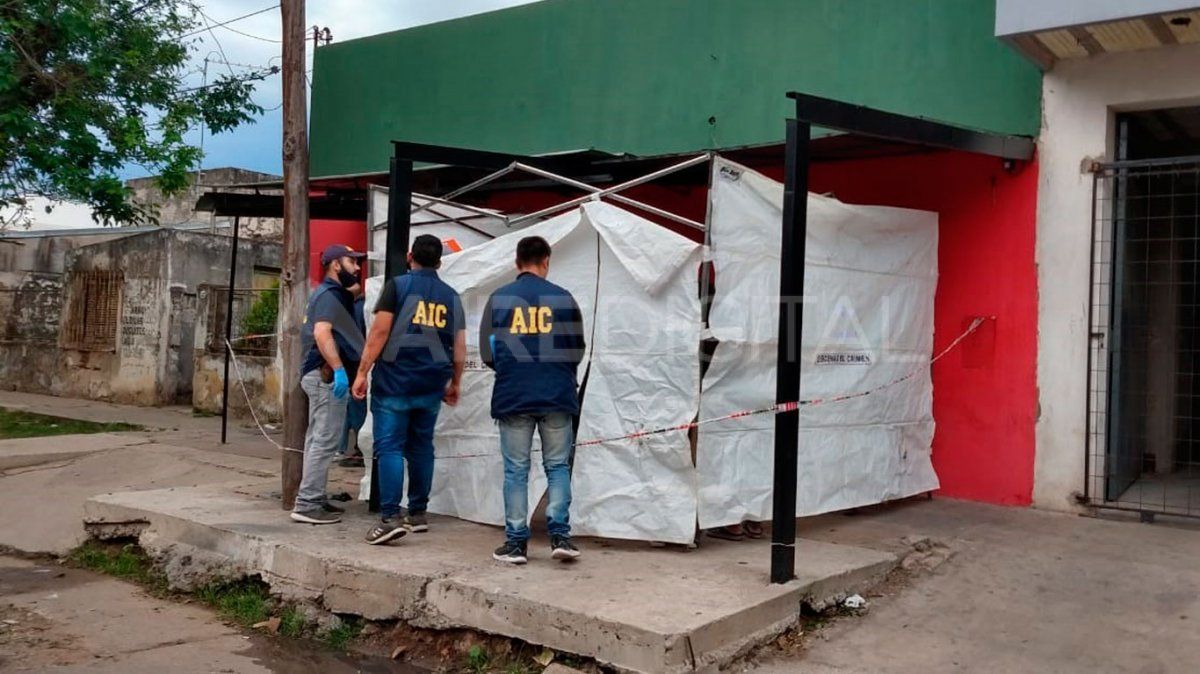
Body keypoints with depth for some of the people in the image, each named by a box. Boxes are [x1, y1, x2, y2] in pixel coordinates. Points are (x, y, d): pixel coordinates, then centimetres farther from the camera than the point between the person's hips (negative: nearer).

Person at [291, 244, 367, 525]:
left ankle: (313, 499, 20)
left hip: (320, 374, 11)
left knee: (317, 439, 13)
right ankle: (307, 504, -10)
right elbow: (322, 332, -25)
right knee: (325, 441, -10)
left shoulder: (329, 293, 20)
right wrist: (339, 369, -30)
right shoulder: (330, 294, -11)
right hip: (327, 374, -11)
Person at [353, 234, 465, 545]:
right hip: (431, 386, 4)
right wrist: (454, 384, 22)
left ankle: (390, 517, -13)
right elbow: (460, 348, 11)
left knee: (389, 447, -4)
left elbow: (379, 332, -10)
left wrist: (362, 372, -6)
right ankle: (418, 513, 20)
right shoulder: (451, 296, 11)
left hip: (395, 381, -4)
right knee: (421, 447, 14)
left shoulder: (397, 285, -2)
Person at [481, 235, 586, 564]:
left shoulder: (498, 299, 1)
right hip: (558, 396, 0)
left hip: (512, 397, 0)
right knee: (558, 466, 10)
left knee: (516, 470, 7)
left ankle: (516, 542, 9)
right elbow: (577, 351, 7)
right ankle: (560, 535, 2)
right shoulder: (563, 298, 1)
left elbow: (487, 352, 4)